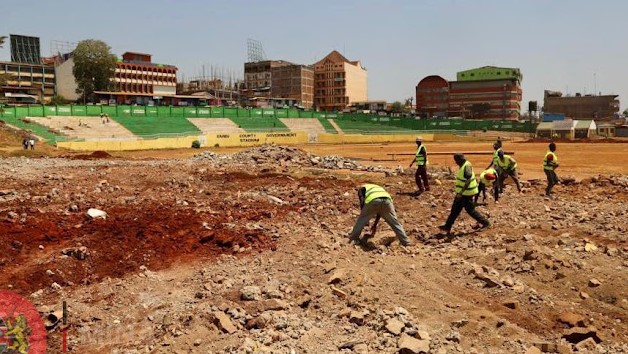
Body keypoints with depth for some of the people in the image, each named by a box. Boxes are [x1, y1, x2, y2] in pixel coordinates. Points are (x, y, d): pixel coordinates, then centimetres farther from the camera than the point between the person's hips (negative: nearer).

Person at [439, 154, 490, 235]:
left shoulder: (467, 167, -21)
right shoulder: (463, 166, 9)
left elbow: (468, 181, -30)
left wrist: (460, 193, -35)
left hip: (466, 193, -10)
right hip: (463, 193, 10)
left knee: (470, 210, 2)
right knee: (455, 209, 10)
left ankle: (485, 222, 18)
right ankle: (448, 226, 13)